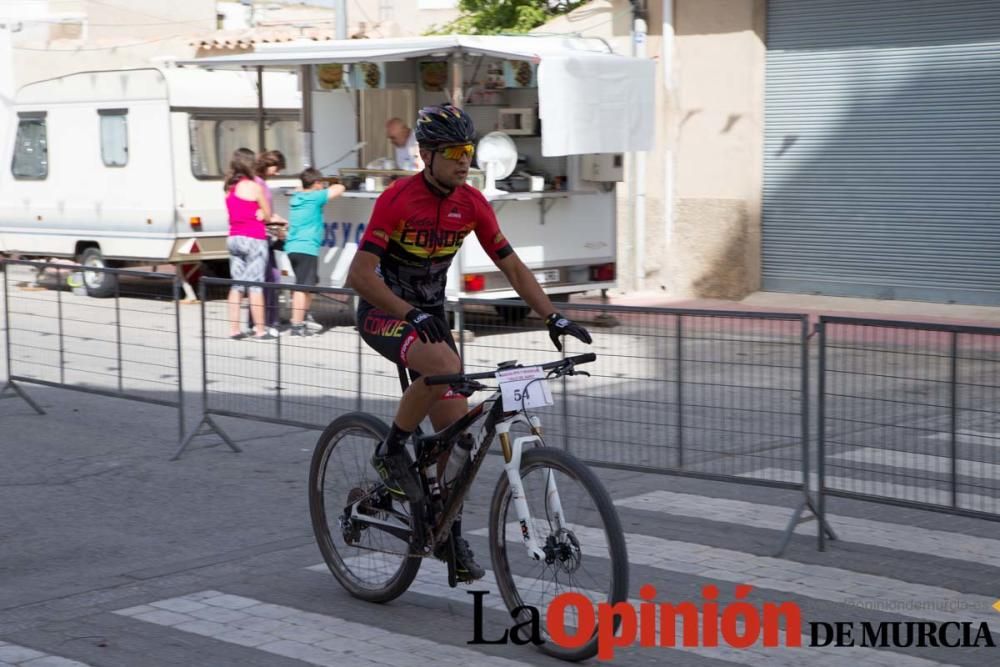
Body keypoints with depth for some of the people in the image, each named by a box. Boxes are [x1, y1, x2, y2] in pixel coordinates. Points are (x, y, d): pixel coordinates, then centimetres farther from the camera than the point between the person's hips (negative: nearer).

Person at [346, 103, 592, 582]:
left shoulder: (471, 204, -5)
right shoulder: (397, 199, -21)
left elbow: (512, 267, 0)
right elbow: (359, 275, -24)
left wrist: (554, 317, -11)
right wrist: (414, 315, -34)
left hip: (429, 314, 6)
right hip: (382, 313, -6)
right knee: (445, 364, -36)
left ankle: (449, 533, 14)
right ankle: (390, 451, -14)